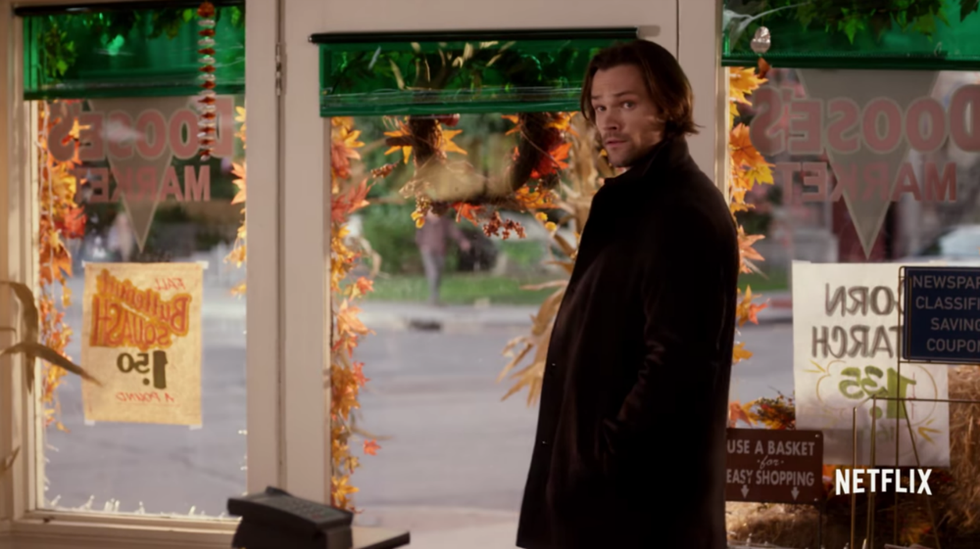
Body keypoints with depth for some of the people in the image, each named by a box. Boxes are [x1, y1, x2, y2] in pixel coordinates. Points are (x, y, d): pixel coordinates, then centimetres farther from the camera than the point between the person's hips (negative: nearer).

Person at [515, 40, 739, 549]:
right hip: (612, 478, 10)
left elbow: (676, 361, -24)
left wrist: (608, 454, -19)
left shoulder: (683, 213, -16)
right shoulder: (635, 201, 16)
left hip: (643, 488, -10)